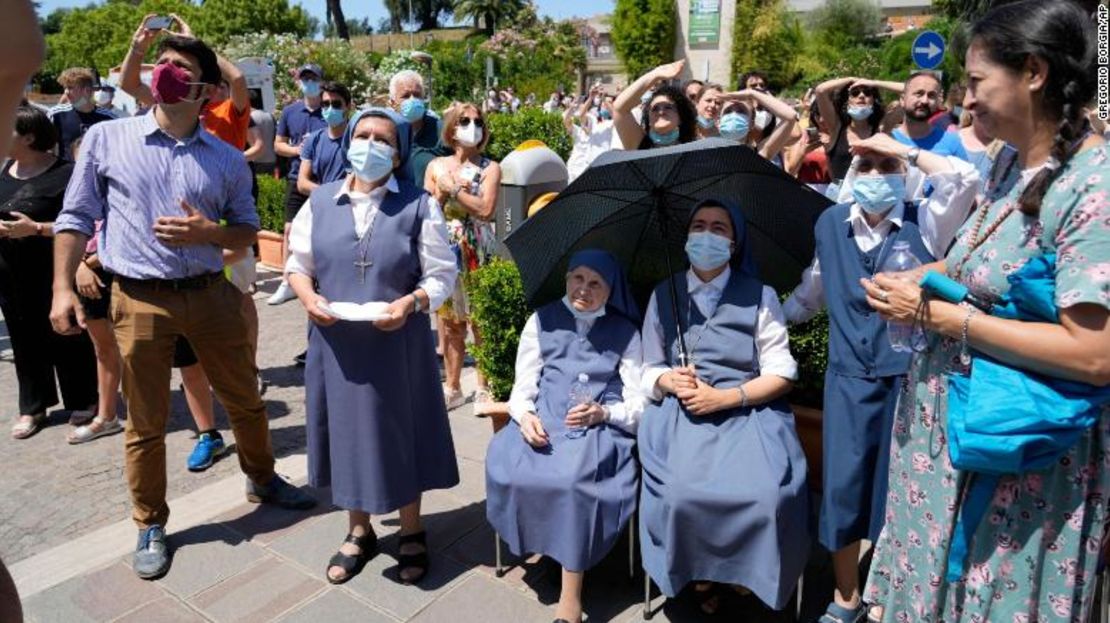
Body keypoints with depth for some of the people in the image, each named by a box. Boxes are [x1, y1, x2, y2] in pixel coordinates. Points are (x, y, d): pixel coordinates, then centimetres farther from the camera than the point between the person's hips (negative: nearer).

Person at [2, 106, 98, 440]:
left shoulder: (63, 173, -13)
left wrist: (36, 228, -23)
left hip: (53, 273, -6)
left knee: (65, 336, 5)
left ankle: (82, 402, 21)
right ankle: (32, 406, 27)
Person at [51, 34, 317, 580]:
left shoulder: (227, 160, 3)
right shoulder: (106, 138, 0)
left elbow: (247, 230, 9)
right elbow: (75, 218, 3)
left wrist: (208, 233, -12)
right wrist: (62, 289, -4)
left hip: (211, 294, 2)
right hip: (140, 300, -1)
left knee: (246, 402, 14)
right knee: (146, 425, 8)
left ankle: (262, 479, 40)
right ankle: (150, 526, 28)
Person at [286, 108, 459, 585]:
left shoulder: (418, 205, -4)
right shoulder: (320, 201, 5)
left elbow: (442, 275, -4)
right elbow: (297, 263, 10)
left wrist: (411, 302, -22)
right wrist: (308, 297, -10)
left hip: (398, 342, -2)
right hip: (336, 342, 3)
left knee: (400, 432, 9)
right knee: (348, 432, 13)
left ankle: (411, 533, 31)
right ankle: (359, 532, 35)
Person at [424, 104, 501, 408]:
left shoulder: (490, 168, 1)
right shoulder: (436, 166, 9)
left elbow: (486, 209, -13)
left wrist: (453, 188, -9)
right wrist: (444, 191, -10)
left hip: (478, 252, -3)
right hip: (445, 250, 3)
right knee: (450, 321, 8)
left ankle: (484, 388, 11)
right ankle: (453, 387, 20)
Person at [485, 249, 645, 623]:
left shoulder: (625, 332, 10)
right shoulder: (542, 321, 13)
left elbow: (638, 402, 5)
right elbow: (523, 388, 9)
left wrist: (603, 413, -15)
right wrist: (524, 415, -13)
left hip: (601, 425, -2)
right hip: (545, 421, 2)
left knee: (576, 478, -34)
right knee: (506, 466, -30)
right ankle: (536, 540, -3)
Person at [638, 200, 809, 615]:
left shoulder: (760, 296, 3)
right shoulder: (663, 295, 10)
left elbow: (782, 374, -1)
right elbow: (650, 369, 11)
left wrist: (724, 397, -14)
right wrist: (670, 381, -13)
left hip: (747, 415, -1)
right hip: (681, 416, 1)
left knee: (767, 497, -26)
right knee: (681, 493, -27)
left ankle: (744, 570, 7)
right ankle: (699, 570, 6)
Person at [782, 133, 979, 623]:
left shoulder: (924, 223, -3)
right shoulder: (830, 224, 7)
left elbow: (965, 180, -21)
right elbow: (811, 291, 20)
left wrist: (903, 149, -12)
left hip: (911, 375, -2)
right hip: (849, 377, 2)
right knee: (843, 487, 5)